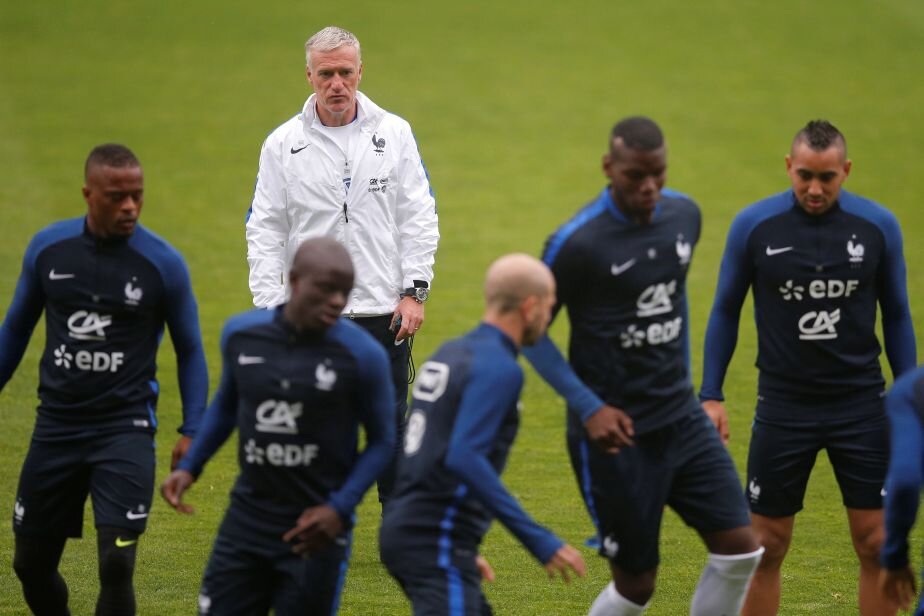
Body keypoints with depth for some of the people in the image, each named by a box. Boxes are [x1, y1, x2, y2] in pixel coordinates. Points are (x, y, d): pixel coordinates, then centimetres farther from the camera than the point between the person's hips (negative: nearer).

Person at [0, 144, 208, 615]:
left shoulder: (163, 263, -6)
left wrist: (191, 431, -5)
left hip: (125, 430, -3)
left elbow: (189, 350, 4)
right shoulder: (48, 248, 0)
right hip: (55, 427, 3)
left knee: (115, 564, -14)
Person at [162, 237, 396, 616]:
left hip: (313, 530, -4)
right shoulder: (241, 334, 0)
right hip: (247, 518, 4)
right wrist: (189, 467, 9)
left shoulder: (361, 354, -12)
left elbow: (382, 441, -1)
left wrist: (340, 508, -13)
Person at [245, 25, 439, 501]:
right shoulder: (283, 144, 1)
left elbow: (418, 218, 5)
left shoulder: (393, 134, 3)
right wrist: (270, 308, -6)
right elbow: (265, 231, 2)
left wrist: (414, 291, -4)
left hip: (384, 313, 0)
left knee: (391, 429, 4)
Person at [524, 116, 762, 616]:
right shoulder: (578, 242, -18)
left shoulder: (683, 214, 2)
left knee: (739, 549, -2)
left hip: (682, 419, 6)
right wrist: (588, 406, -18)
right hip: (616, 432, -6)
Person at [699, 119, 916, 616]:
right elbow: (725, 311, 5)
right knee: (765, 547, 3)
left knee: (877, 544, -1)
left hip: (861, 405, 1)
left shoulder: (878, 226, -3)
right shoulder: (754, 226, -6)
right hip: (783, 406, 0)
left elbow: (896, 315, 7)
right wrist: (710, 394, 1)